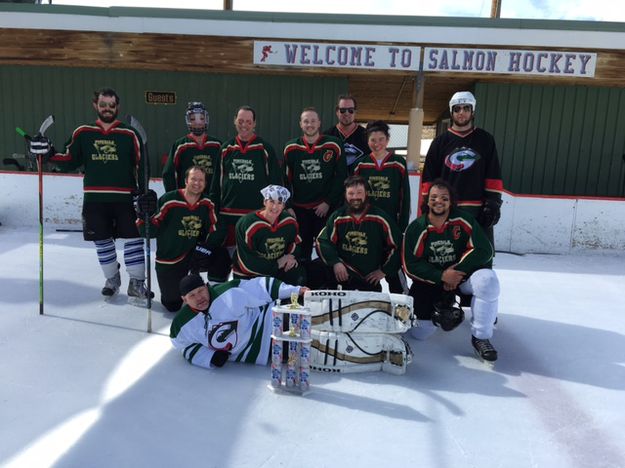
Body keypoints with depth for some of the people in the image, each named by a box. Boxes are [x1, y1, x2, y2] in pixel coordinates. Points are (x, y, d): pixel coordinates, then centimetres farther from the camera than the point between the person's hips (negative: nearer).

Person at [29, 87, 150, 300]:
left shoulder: (129, 135, 0)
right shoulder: (83, 133, 7)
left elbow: (141, 165, -2)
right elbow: (69, 162, 9)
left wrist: (143, 193, -8)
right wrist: (49, 153, -8)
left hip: (125, 198, -2)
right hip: (94, 199, 3)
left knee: (133, 239, -4)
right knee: (102, 241, 11)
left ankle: (136, 283, 7)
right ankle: (112, 279, 30)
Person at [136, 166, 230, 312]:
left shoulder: (207, 204, -4)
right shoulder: (169, 200, -17)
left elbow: (216, 232, -2)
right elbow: (151, 231, -16)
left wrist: (207, 246, -21)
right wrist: (145, 217, -35)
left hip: (195, 253, 3)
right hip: (169, 260, -2)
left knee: (222, 257, -25)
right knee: (172, 305, 1)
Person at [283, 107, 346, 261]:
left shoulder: (333, 146, -5)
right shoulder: (291, 148, 3)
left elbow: (341, 176, -3)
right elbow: (286, 179, 9)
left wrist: (328, 202, -7)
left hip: (326, 208, -2)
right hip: (299, 209, 2)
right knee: (301, 250, 7)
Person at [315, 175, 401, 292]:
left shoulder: (380, 218, -9)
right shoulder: (337, 217, -4)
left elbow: (396, 246, -4)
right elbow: (322, 241, -5)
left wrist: (384, 270, -3)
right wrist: (335, 262, -19)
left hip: (370, 277, 1)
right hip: (343, 273, 0)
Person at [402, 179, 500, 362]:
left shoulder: (463, 220, -12)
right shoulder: (416, 228, -11)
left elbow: (484, 250, -14)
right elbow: (411, 265, -12)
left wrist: (458, 271, -20)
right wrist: (442, 276, -21)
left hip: (462, 272, 0)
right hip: (430, 280, 0)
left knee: (487, 279, -33)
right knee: (420, 331, -10)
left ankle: (481, 337, -15)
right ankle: (442, 310, 26)